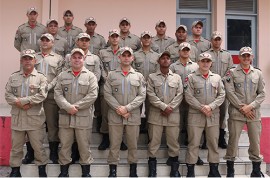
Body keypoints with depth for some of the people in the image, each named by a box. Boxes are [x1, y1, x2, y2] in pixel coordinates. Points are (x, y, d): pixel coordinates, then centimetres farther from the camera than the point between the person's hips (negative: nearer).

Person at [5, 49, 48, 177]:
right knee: (16, 146, 12)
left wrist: (22, 100, -16)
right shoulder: (13, 77, 9)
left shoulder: (41, 78, -1)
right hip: (17, 118, 3)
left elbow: (41, 96, -13)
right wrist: (19, 104, -15)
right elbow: (8, 95, 2)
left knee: (38, 146, 5)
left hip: (35, 118, -3)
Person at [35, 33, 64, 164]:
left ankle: (53, 153, 7)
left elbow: (59, 77, 0)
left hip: (51, 94, -2)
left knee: (52, 123, -1)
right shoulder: (34, 57, 17)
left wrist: (47, 87, -13)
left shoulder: (58, 58, 11)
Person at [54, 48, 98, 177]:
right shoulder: (62, 76, 9)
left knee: (84, 145, 6)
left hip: (84, 117, -2)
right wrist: (68, 107, -15)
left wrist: (76, 106, -14)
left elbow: (92, 95, -8)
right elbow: (57, 94, 0)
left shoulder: (90, 76, 2)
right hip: (65, 116, 2)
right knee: (64, 144, 9)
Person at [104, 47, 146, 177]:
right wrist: (119, 109, -13)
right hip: (115, 116, 0)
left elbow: (142, 95, -1)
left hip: (133, 116, 1)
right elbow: (107, 94, -1)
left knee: (133, 144, 8)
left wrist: (127, 108, -12)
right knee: (114, 144, 4)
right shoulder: (111, 75, 7)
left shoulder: (139, 76, 8)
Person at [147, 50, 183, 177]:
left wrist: (170, 107, -11)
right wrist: (164, 106, -14)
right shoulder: (152, 77, 6)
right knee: (154, 141, 2)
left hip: (173, 114, 1)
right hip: (156, 114, -1)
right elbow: (151, 95, -5)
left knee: (173, 140, 5)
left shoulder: (177, 77, 11)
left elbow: (179, 95, 1)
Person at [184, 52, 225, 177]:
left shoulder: (217, 77, 11)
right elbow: (188, 96, -6)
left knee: (213, 143, 8)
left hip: (213, 115, 3)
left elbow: (221, 95, 4)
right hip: (195, 115, -3)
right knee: (193, 143, 0)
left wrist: (210, 107, -10)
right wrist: (202, 108, -14)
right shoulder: (191, 77, 1)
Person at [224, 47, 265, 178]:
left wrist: (250, 106, -8)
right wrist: (242, 107, -11)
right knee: (233, 140, 1)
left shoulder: (258, 73, 10)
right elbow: (230, 93, -6)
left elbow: (262, 94, 5)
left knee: (255, 141, 7)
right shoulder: (232, 73, 2)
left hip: (254, 113, 3)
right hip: (236, 113, -2)